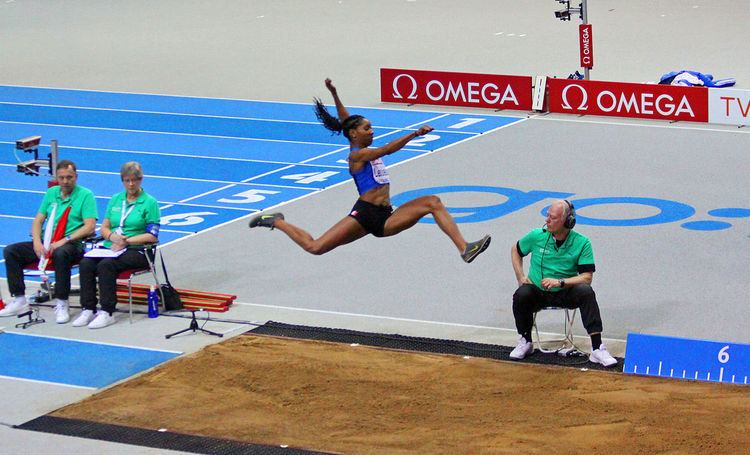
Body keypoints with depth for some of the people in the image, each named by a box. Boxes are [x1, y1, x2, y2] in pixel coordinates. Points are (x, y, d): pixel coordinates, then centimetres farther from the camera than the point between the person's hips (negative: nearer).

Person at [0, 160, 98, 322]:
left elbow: (90, 227, -12)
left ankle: (61, 304, -30)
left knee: (61, 254, -41)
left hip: (72, 244, -6)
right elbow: (38, 220, 13)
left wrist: (64, 241, -20)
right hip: (46, 243, 6)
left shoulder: (85, 195, -2)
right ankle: (19, 300, -10)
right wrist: (37, 242, -7)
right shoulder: (51, 193, 16)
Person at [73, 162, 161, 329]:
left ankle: (107, 313, -30)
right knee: (86, 263, -24)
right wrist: (113, 237, -7)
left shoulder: (149, 202, 2)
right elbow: (104, 228, 16)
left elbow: (152, 236, -6)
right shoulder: (115, 200, 18)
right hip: (111, 246, 5)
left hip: (137, 251, -5)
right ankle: (88, 309, -22)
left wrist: (126, 241, -14)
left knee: (106, 265, -33)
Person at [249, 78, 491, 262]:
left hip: (385, 218, 8)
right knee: (315, 247, -11)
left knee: (432, 202, -7)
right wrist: (414, 134, -30)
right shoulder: (357, 154, -5)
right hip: (364, 214, -8)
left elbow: (345, 120, 24)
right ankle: (276, 222, 18)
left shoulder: (366, 151, 20)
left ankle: (464, 249, -21)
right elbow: (386, 149, -22)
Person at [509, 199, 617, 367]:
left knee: (586, 292, -30)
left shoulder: (581, 243, -9)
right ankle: (525, 342, -5)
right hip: (538, 291, 1)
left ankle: (597, 348, -32)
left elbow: (587, 277, -12)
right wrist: (521, 277, 6)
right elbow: (516, 250, 16)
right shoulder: (537, 236, -4)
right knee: (521, 295, -31)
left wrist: (560, 282, -25)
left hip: (565, 293, -1)